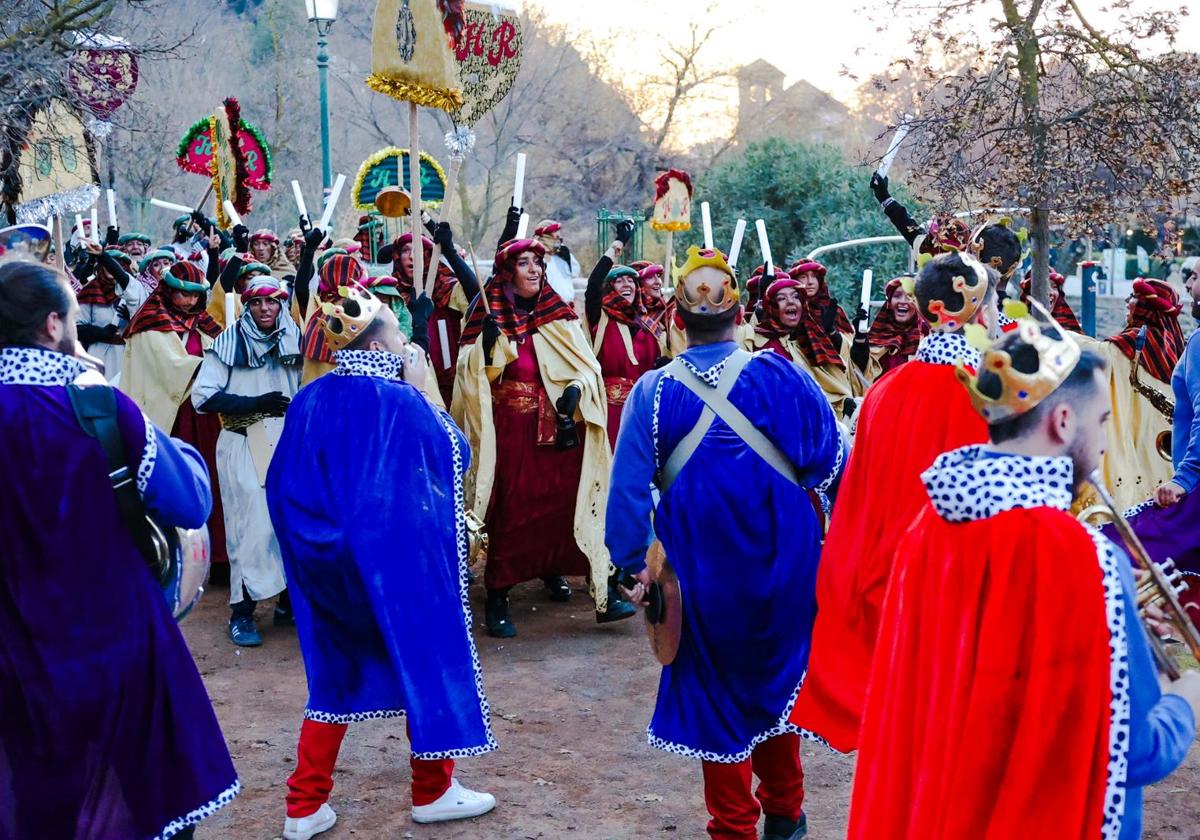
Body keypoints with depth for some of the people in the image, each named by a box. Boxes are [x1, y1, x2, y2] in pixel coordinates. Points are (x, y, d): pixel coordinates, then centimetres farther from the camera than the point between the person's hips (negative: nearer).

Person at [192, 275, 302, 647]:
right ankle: (241, 612, 3)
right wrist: (256, 402, -14)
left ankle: (288, 601, 15)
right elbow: (203, 396, -7)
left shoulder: (294, 340, 10)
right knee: (252, 524, -8)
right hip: (243, 445, -3)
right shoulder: (229, 342, -1)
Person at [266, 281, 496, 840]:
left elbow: (281, 486, 7)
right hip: (396, 557, -6)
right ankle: (432, 792, 25)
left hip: (324, 559, 6)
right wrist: (420, 393, -4)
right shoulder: (400, 401, -17)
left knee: (337, 671, 18)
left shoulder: (309, 401, 1)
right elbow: (454, 456, -7)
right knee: (425, 659, 13)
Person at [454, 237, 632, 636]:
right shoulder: (489, 314, 1)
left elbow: (585, 364, 5)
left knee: (564, 503, -6)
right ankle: (497, 600, 8)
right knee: (509, 510, -1)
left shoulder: (557, 313, 8)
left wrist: (575, 391, -14)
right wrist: (489, 343, -23)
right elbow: (476, 375, -5)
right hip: (510, 432, -2)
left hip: (558, 429, 2)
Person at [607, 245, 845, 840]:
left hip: (703, 574, -1)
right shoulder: (780, 377, -11)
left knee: (716, 686, 14)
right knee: (774, 677, 21)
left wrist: (634, 564, 0)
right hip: (782, 565, 1)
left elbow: (629, 487, -10)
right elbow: (833, 462, -5)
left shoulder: (652, 393, -11)